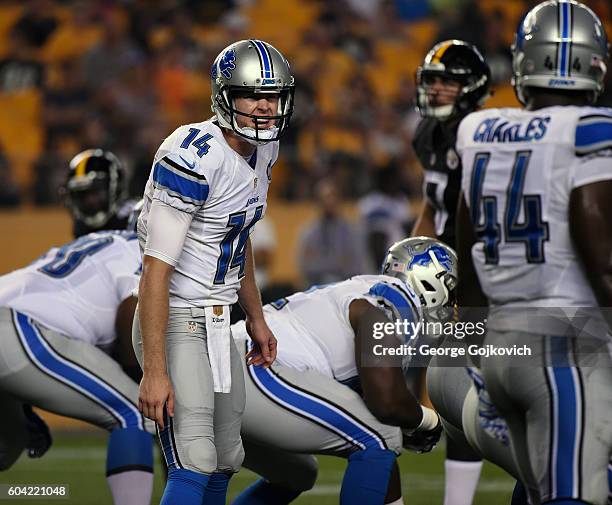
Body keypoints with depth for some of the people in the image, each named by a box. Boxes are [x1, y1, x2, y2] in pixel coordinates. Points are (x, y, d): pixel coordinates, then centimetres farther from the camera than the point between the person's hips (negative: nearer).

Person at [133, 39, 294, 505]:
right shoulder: (193, 158, -24)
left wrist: (256, 318, 23)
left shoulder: (262, 151, 4)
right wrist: (154, 371, -26)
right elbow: (157, 270, -24)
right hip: (176, 322, -9)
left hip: (217, 324, 9)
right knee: (195, 463, -17)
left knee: (225, 462, 13)